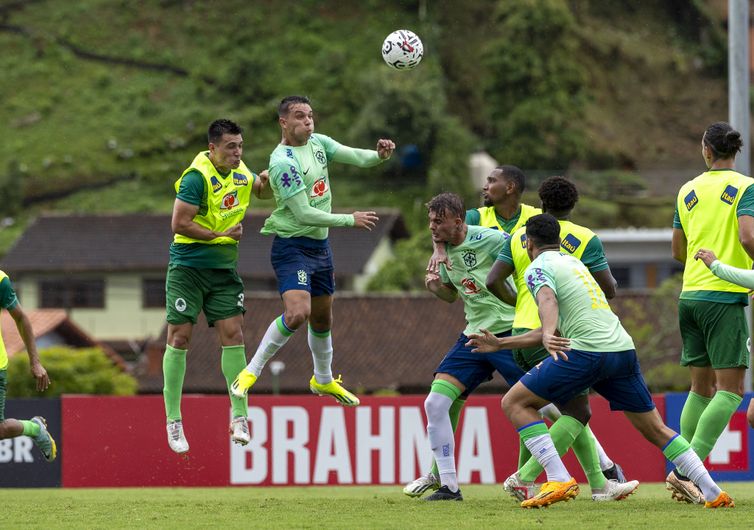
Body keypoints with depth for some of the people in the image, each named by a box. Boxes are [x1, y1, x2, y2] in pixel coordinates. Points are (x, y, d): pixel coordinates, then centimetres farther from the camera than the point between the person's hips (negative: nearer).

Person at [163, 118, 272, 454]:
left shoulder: (240, 172, 5)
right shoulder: (197, 177, -18)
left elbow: (262, 192, 25)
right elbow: (180, 224, -21)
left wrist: (267, 180, 2)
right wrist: (220, 234, -18)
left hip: (224, 268, 6)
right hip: (188, 267, -6)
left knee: (232, 334, -2)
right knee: (179, 337, -3)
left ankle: (239, 417, 0)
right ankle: (173, 421, 4)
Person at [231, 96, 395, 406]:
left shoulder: (318, 143, 4)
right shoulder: (283, 162, -21)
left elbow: (358, 158, 4)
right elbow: (304, 214, -22)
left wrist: (380, 155, -19)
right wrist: (350, 220, -16)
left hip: (320, 246, 8)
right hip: (292, 246, -8)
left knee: (322, 317, 19)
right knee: (297, 313, -25)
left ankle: (323, 380, 40)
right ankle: (252, 371, -12)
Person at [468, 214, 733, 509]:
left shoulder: (538, 268, 4)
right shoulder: (573, 263, 29)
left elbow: (547, 301, -21)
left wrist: (548, 336, -40)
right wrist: (500, 344, 36)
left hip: (586, 351, -8)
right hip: (623, 349, 8)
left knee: (514, 403, 2)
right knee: (655, 429, 16)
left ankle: (559, 480, -11)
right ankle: (713, 493, 10)